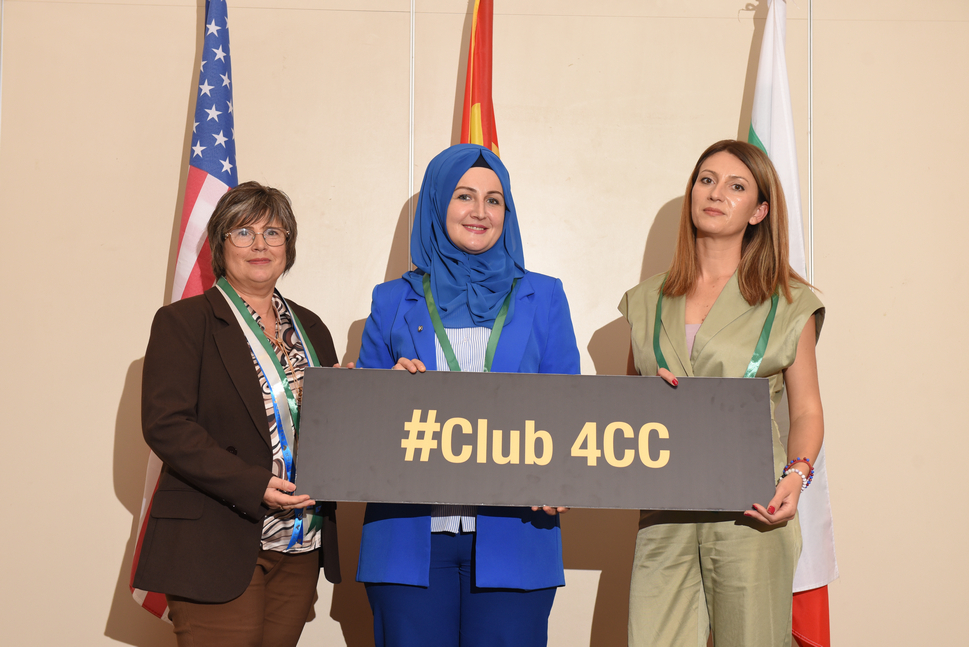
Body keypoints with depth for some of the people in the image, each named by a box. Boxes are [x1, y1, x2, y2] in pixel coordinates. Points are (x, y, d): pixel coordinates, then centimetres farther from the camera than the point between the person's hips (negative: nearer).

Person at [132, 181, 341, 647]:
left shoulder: (309, 327, 16)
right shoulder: (182, 322, -2)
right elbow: (165, 425, -12)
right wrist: (253, 485, -20)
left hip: (300, 551, 5)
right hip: (218, 551, -5)